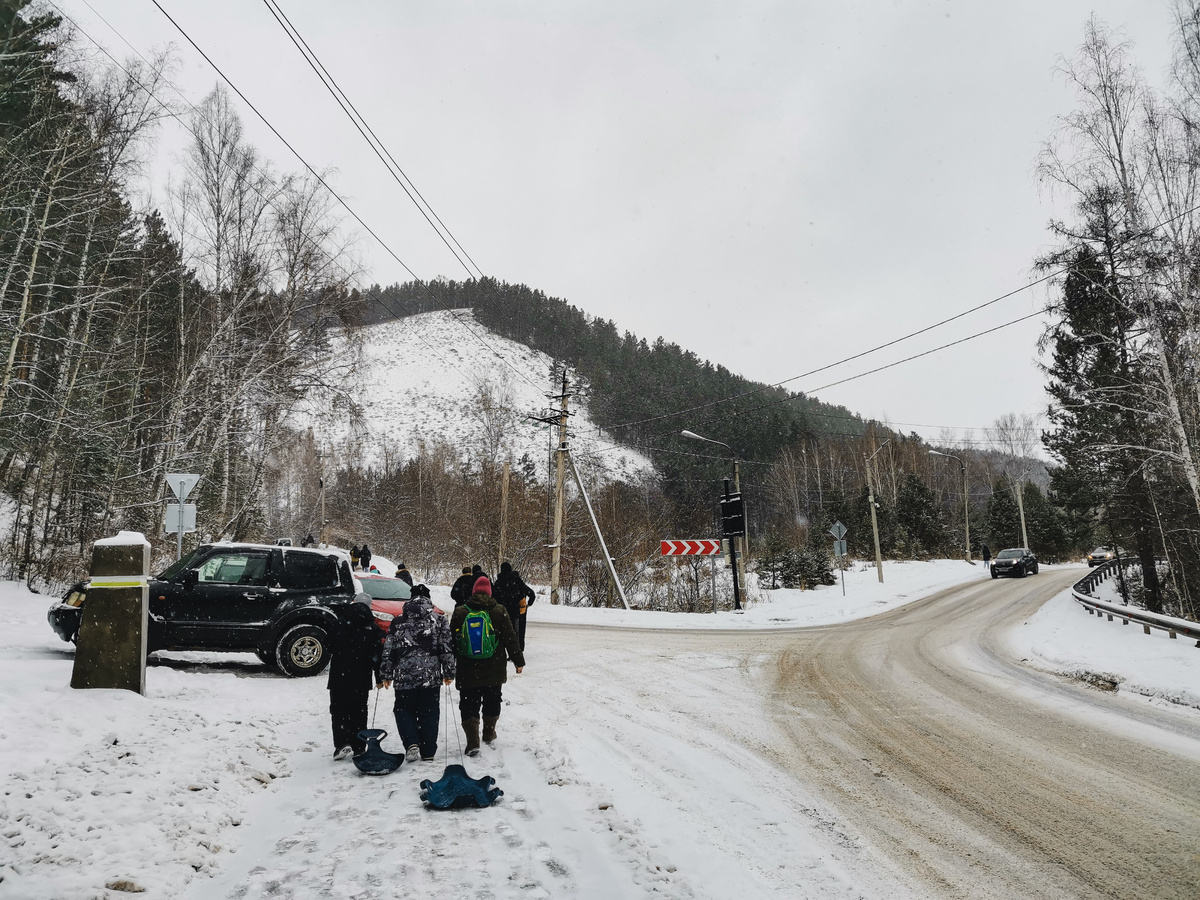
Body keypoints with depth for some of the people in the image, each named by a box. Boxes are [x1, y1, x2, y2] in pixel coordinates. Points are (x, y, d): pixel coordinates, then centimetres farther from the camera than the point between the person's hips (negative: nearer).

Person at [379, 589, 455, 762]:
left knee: (403, 709, 15)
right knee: (429, 713, 9)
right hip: (431, 676, 0)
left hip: (405, 676, 0)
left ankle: (411, 743, -4)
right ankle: (428, 753, 10)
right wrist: (449, 673, 7)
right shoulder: (438, 620, 3)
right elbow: (446, 648, 1)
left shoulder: (398, 622, 4)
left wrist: (386, 674, 12)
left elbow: (388, 650, 5)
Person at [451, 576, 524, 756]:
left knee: (469, 706, 4)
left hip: (468, 672, -1)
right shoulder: (499, 611, -5)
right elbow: (511, 638, -2)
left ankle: (473, 742, -6)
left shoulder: (460, 612, -3)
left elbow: (452, 641, 4)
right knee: (492, 702, 20)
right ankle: (489, 733, 34)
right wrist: (518, 660, 9)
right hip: (494, 671, 1)